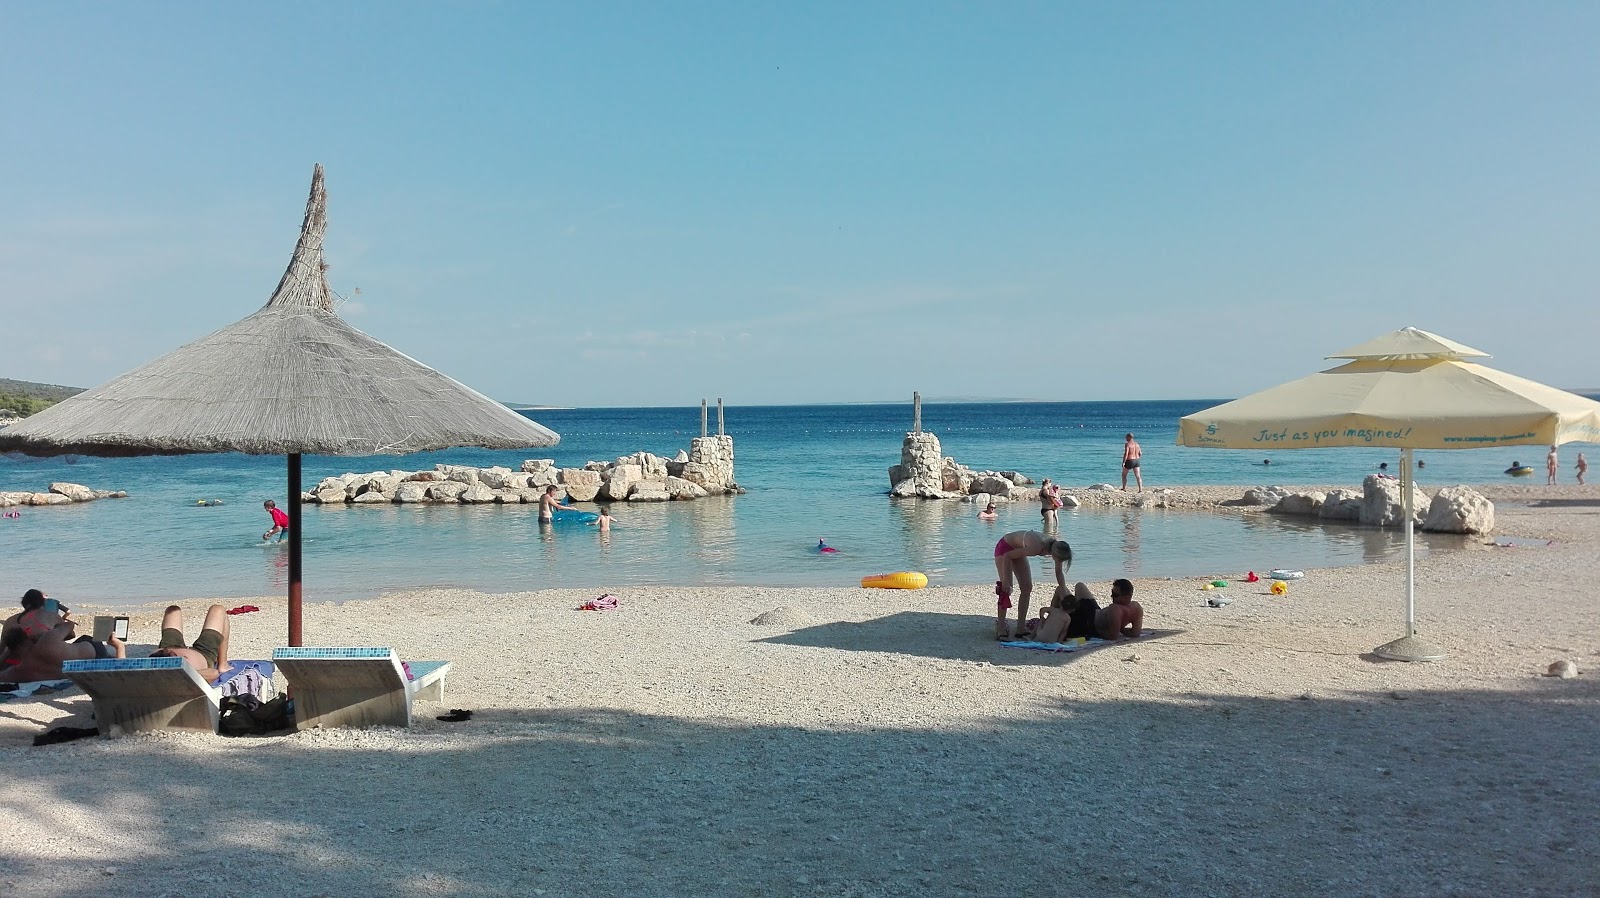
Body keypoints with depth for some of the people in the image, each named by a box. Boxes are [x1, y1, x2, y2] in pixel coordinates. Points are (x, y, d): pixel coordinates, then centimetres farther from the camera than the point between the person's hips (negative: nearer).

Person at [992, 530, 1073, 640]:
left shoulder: (1056, 546, -19)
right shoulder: (1037, 547, -40)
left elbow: (1059, 572, -1)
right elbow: (1007, 556, -31)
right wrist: (1005, 581, -28)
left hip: (1017, 549, 8)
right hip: (1004, 548, -8)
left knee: (1027, 587, 2)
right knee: (1006, 589, -16)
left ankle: (1021, 629, 7)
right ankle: (1000, 630, -15)